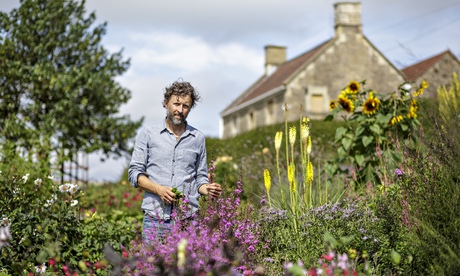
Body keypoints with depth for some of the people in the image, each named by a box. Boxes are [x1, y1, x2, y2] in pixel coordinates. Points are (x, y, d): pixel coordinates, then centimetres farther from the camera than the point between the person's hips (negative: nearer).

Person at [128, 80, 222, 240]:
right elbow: (134, 173, 5)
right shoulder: (147, 134, 8)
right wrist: (159, 189, -10)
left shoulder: (198, 138, 14)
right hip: (155, 217, -1)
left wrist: (207, 189, -5)